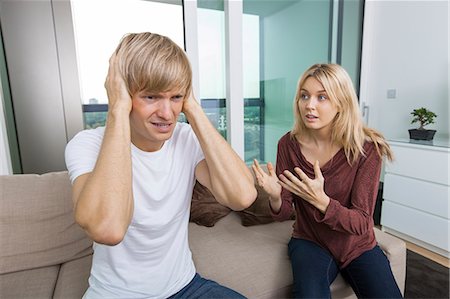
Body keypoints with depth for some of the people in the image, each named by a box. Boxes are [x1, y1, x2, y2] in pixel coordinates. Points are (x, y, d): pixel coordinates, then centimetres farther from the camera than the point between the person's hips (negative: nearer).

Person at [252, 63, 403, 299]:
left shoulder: (366, 148, -16)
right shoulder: (289, 144, -12)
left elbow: (361, 223, -17)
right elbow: (283, 214, -7)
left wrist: (320, 200, -36)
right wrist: (275, 197, -31)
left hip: (358, 246, 2)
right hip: (310, 242, -1)